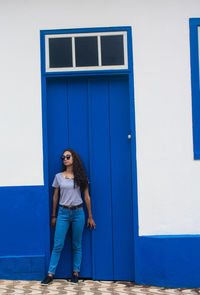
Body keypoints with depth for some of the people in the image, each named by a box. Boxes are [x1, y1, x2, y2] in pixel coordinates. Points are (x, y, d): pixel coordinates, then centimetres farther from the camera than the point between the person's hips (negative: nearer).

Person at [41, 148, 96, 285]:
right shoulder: (58, 176, 5)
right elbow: (55, 197, 10)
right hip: (63, 212, 0)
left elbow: (87, 197, 6)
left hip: (78, 212, 0)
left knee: (77, 245, 6)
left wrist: (90, 217, 6)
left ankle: (76, 273, 15)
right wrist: (53, 216, 10)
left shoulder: (81, 177, 3)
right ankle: (50, 274, 4)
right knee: (58, 245, -2)